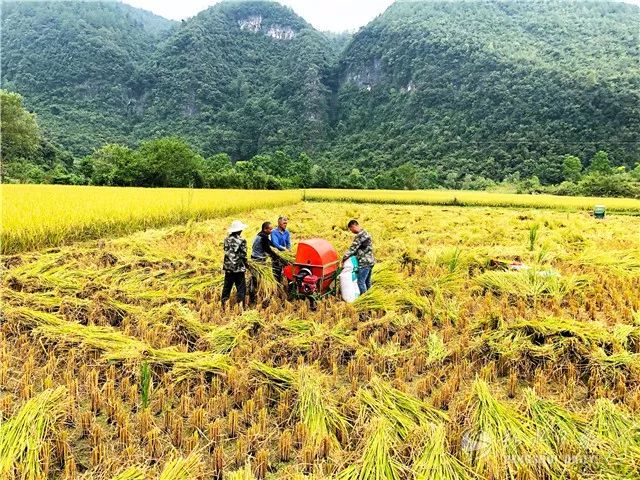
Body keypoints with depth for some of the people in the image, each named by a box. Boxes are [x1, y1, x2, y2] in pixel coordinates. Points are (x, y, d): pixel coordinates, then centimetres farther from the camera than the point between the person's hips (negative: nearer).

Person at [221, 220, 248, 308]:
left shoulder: (227, 239, 3)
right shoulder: (241, 240, -11)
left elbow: (226, 252, 6)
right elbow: (243, 255, -9)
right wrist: (246, 264, 6)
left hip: (228, 267, 5)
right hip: (238, 267, -5)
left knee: (227, 286, 13)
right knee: (241, 287, 2)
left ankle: (223, 304, 17)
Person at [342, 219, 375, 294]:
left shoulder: (360, 235, -16)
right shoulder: (365, 233, 16)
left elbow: (353, 248, -16)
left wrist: (344, 258, -8)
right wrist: (351, 256, 10)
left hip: (364, 262, -10)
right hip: (370, 261, 10)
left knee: (361, 282, -5)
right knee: (367, 282, 16)